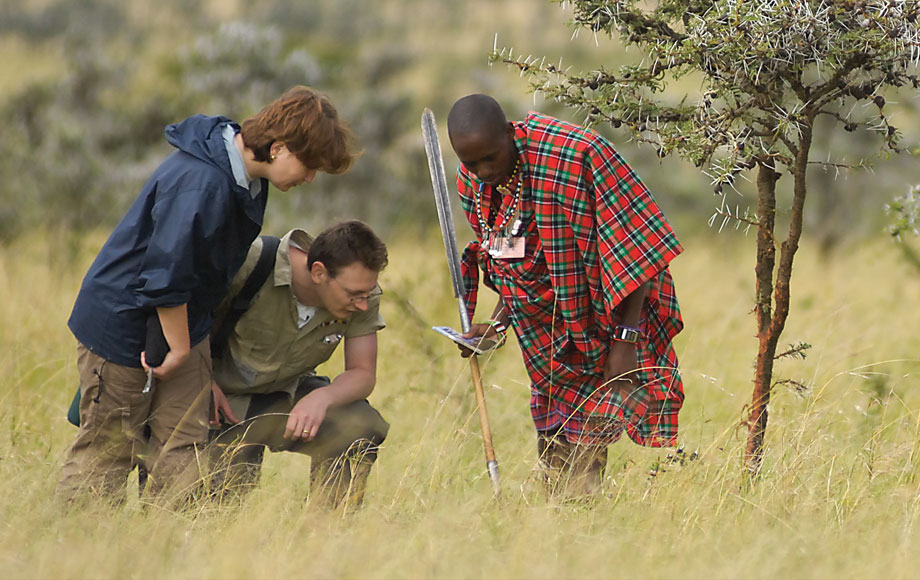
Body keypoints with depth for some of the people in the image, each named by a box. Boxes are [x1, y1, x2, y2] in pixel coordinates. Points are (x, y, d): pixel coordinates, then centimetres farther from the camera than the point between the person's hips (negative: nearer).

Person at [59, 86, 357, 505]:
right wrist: (180, 348, -17)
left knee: (183, 447, 1)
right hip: (122, 324, -9)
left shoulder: (246, 178, 1)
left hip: (182, 323, 9)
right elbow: (164, 275, -28)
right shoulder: (202, 184, -31)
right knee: (106, 450, 1)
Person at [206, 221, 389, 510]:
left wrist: (323, 398, -34)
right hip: (226, 393, -3)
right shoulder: (251, 262, -28)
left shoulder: (364, 295, -16)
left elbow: (363, 374, -12)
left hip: (288, 393, 3)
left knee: (363, 427, -24)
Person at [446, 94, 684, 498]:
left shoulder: (580, 154, -25)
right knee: (555, 454, 8)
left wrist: (626, 339, -23)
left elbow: (633, 251, -21)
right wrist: (497, 323, -3)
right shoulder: (473, 184, -4)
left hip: (615, 311, -6)